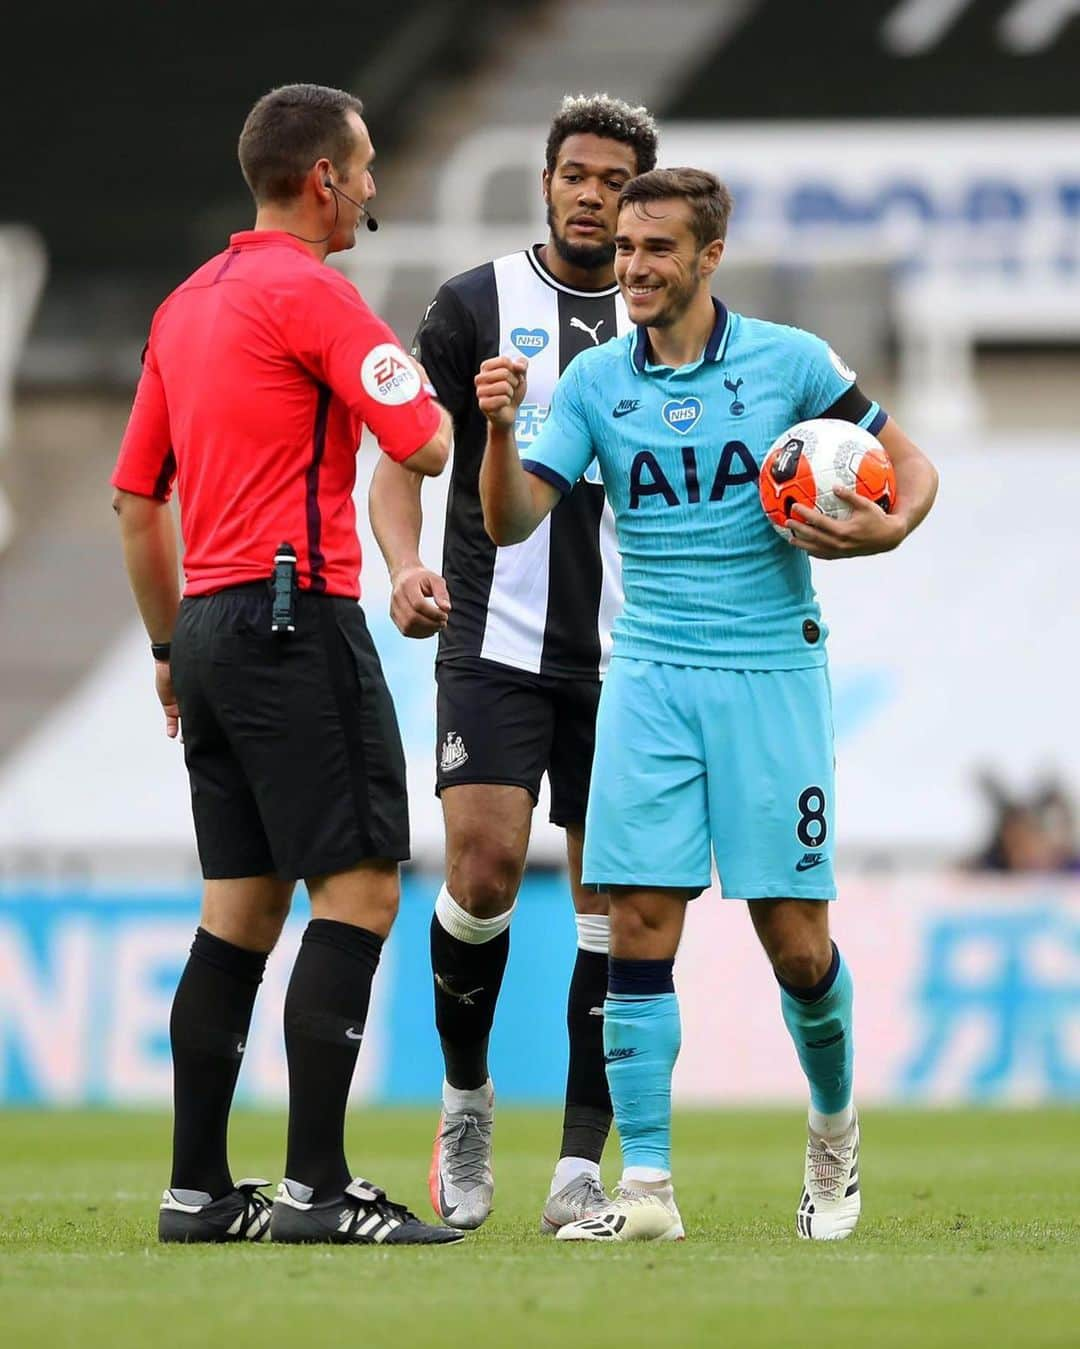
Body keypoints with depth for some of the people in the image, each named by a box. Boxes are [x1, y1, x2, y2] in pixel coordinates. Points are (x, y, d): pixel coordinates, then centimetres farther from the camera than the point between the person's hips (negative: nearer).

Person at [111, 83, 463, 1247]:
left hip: (211, 626, 9)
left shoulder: (186, 305, 17)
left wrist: (170, 645, 27)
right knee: (357, 891, -8)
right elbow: (422, 444, -16)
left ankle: (198, 1190, 8)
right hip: (295, 616, -9)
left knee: (241, 910, 10)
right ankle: (316, 1186, -13)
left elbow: (135, 495, 20)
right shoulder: (307, 290, -10)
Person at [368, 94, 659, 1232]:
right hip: (495, 641, -3)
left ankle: (581, 1162, 3)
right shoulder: (475, 306, 3)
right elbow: (401, 460, -1)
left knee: (611, 899, -1)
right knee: (484, 868, -15)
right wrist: (406, 567, -18)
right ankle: (465, 1096, 10)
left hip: (623, 655, 3)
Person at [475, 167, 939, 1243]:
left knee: (795, 943, -2)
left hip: (772, 675, -2)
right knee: (640, 929, -7)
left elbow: (910, 466, 8)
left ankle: (834, 1125, 26)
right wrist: (499, 428, -22)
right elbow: (512, 520, -3)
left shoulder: (789, 362, -1)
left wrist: (885, 529, -13)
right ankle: (645, 1185, -4)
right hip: (650, 679, 2)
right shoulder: (594, 381, 4)